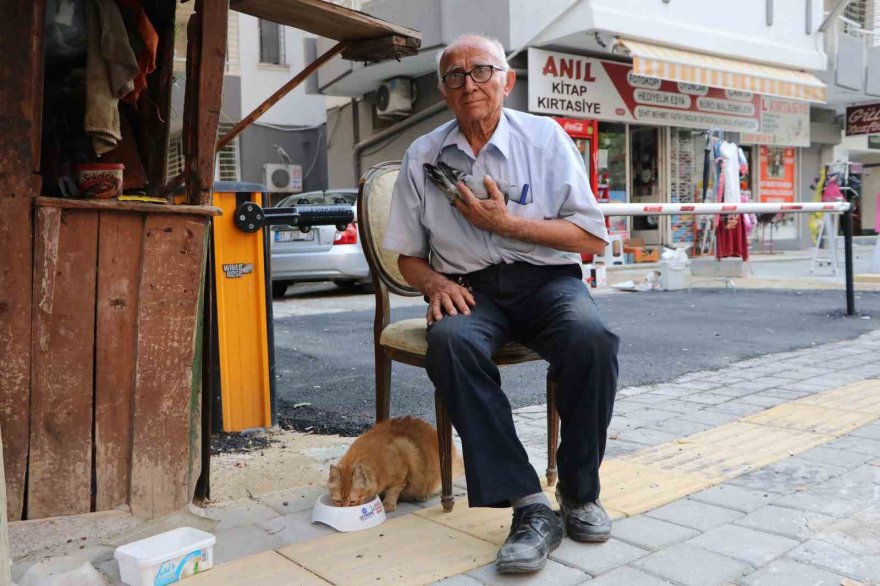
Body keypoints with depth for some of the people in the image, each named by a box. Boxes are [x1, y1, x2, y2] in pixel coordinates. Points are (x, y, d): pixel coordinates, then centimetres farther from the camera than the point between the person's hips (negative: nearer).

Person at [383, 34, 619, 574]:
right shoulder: (422, 157, 8)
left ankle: (580, 492, -10)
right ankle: (530, 505, -29)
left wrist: (506, 222, -10)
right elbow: (408, 255, 14)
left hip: (547, 278, 0)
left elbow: (592, 238, -2)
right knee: (451, 340, -34)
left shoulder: (544, 137, 3)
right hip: (471, 288, 1)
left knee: (591, 336, -33)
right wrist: (436, 283, -9)